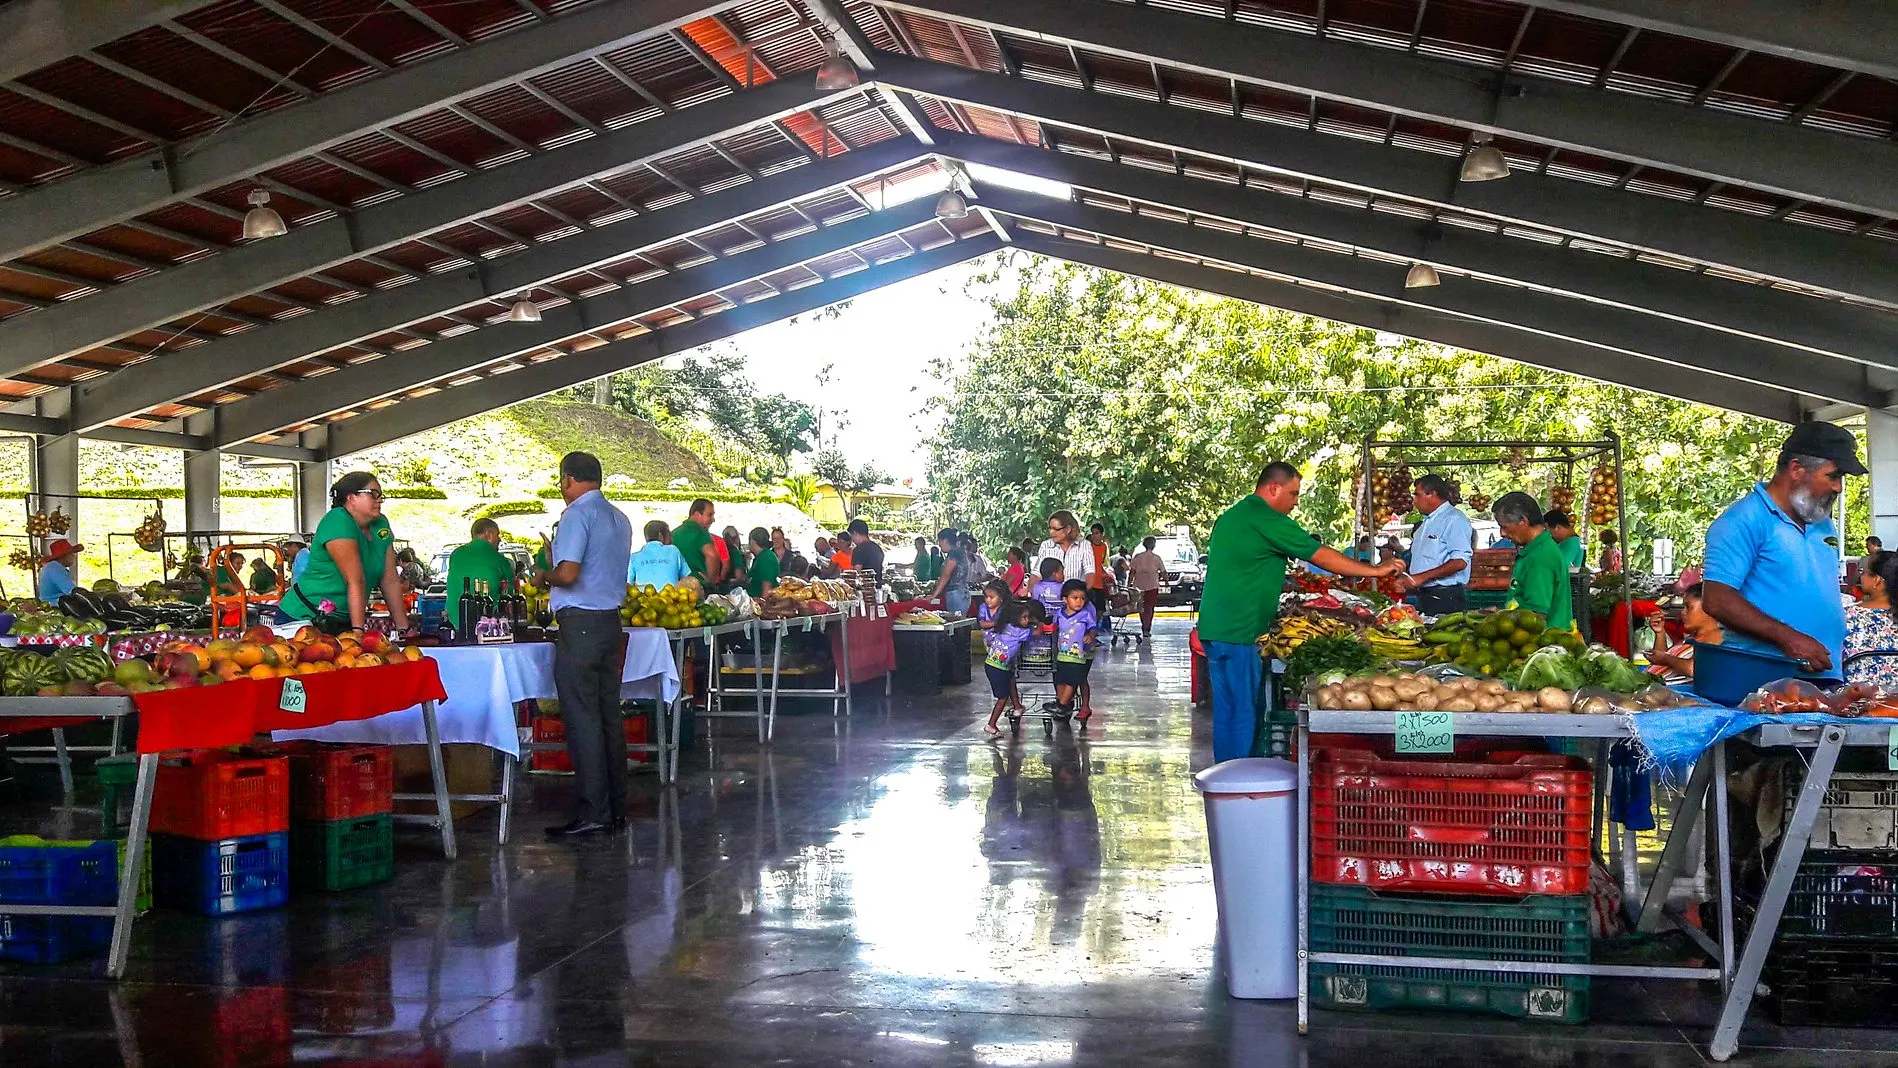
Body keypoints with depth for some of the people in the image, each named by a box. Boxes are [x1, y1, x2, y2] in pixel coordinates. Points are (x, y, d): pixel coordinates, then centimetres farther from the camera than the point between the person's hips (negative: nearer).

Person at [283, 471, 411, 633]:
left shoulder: (381, 524, 6)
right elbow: (356, 582, -24)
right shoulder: (338, 522, -18)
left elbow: (390, 580, 5)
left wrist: (403, 629, 0)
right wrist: (358, 630, -29)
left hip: (343, 621, 7)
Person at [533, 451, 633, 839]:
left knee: (582, 719, -6)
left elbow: (568, 574, -22)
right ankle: (616, 807, 15)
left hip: (581, 622, -9)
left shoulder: (577, 514, -12)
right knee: (610, 715, 11)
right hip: (611, 621, 9)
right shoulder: (619, 518, 15)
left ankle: (593, 812, -7)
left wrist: (544, 575, -1)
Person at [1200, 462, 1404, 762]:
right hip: (1239, 633, -10)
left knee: (1225, 710, 13)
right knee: (1245, 714, -4)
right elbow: (1321, 556, -10)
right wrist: (1375, 570, -3)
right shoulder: (1267, 521, -12)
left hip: (1215, 626, 10)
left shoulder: (1230, 517, 17)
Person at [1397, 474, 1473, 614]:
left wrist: (1422, 577, -21)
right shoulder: (1426, 522, 21)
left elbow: (1460, 562, -20)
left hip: (1445, 597, -9)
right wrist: (1406, 581, 8)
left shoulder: (1454, 519, -10)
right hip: (1423, 596, 9)